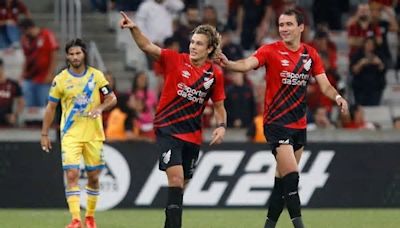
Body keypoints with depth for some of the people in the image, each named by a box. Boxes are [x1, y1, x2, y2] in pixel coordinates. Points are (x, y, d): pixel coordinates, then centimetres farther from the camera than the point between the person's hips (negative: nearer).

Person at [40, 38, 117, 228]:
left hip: (94, 134, 2)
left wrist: (100, 108, -16)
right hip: (70, 134, -2)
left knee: (94, 176, 6)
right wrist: (44, 135, 2)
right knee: (72, 174, -15)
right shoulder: (60, 79, -1)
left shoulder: (96, 75, 2)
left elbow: (112, 98, 5)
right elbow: (50, 108, 5)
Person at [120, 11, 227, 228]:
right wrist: (134, 29, -31)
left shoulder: (215, 74, 3)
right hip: (168, 129, -4)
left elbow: (219, 106, 12)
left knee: (181, 185, 11)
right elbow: (148, 47, -14)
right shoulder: (175, 60, -4)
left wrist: (221, 126, -6)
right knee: (175, 178, -20)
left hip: (193, 135, 4)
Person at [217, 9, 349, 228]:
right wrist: (228, 63, -45)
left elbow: (325, 85, 5)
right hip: (276, 123, -5)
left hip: (299, 125, 5)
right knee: (291, 175, -16)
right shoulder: (271, 51, -7)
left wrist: (337, 97, -16)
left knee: (283, 179, 9)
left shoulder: (310, 54, 6)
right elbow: (247, 64, -24)